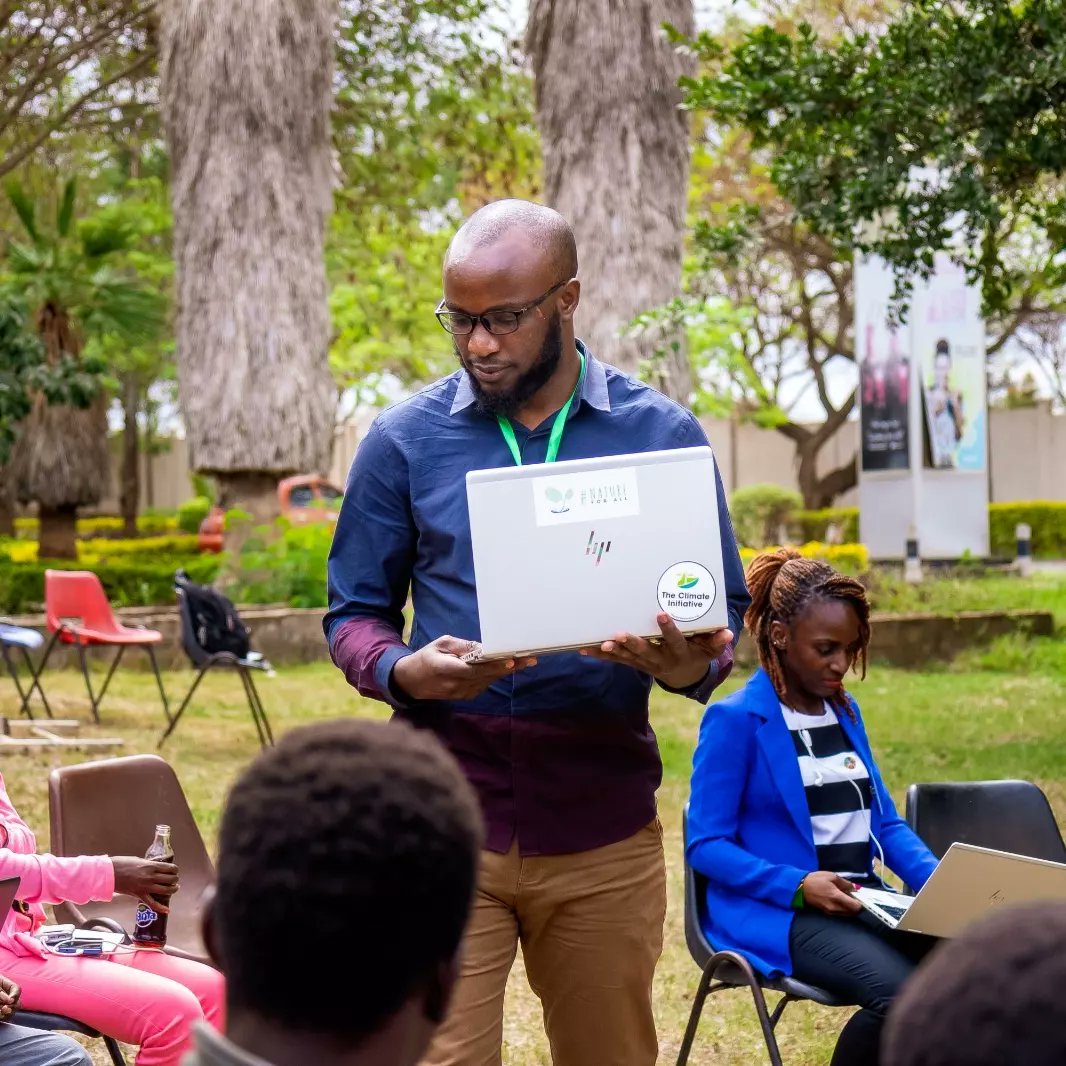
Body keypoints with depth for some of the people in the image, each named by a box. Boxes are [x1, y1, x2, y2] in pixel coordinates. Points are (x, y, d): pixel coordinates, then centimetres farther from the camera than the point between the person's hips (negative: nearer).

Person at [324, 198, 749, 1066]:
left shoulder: (662, 434, 3)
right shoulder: (404, 441, 1)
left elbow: (723, 610, 7)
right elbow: (355, 615, 7)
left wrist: (691, 666, -17)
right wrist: (403, 671, -16)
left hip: (603, 827, 1)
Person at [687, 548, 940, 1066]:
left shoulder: (845, 712, 16)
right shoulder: (735, 720, -6)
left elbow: (885, 822, 19)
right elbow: (705, 845, -8)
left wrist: (939, 881, -1)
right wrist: (797, 886, -21)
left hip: (863, 902, 7)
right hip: (775, 915, -6)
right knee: (901, 994, -33)